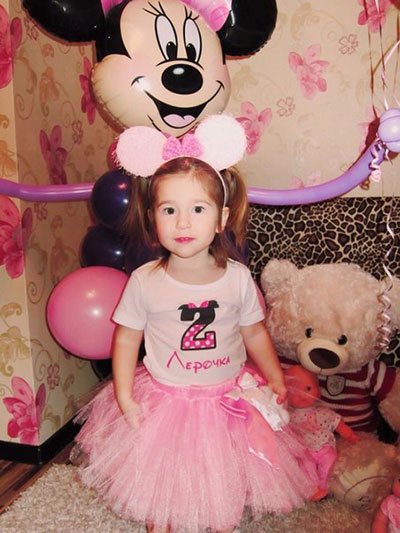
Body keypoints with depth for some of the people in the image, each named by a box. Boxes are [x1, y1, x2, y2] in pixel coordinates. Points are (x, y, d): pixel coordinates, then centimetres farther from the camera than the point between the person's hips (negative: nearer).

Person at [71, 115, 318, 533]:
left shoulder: (237, 278, -12)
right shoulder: (144, 281, -15)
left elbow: (254, 333, 1)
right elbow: (126, 338, -5)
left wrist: (276, 381, 3)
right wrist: (124, 397, -8)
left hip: (229, 400, 1)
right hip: (163, 401, 0)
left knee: (225, 490, 18)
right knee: (161, 487, 17)